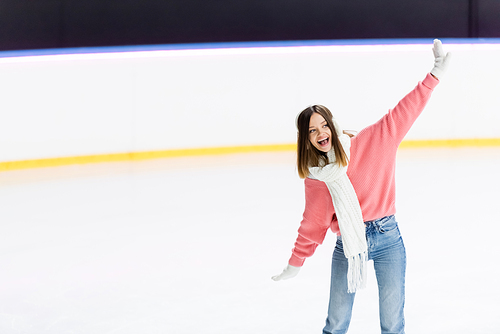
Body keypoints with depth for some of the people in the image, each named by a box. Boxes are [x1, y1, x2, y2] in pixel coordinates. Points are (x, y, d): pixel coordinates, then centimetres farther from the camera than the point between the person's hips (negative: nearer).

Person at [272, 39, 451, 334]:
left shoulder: (366, 144, -2)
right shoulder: (315, 179, 6)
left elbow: (402, 115, -5)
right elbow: (313, 224, 14)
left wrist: (434, 76, -12)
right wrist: (295, 264, 16)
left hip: (387, 236, -2)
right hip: (347, 247, 2)